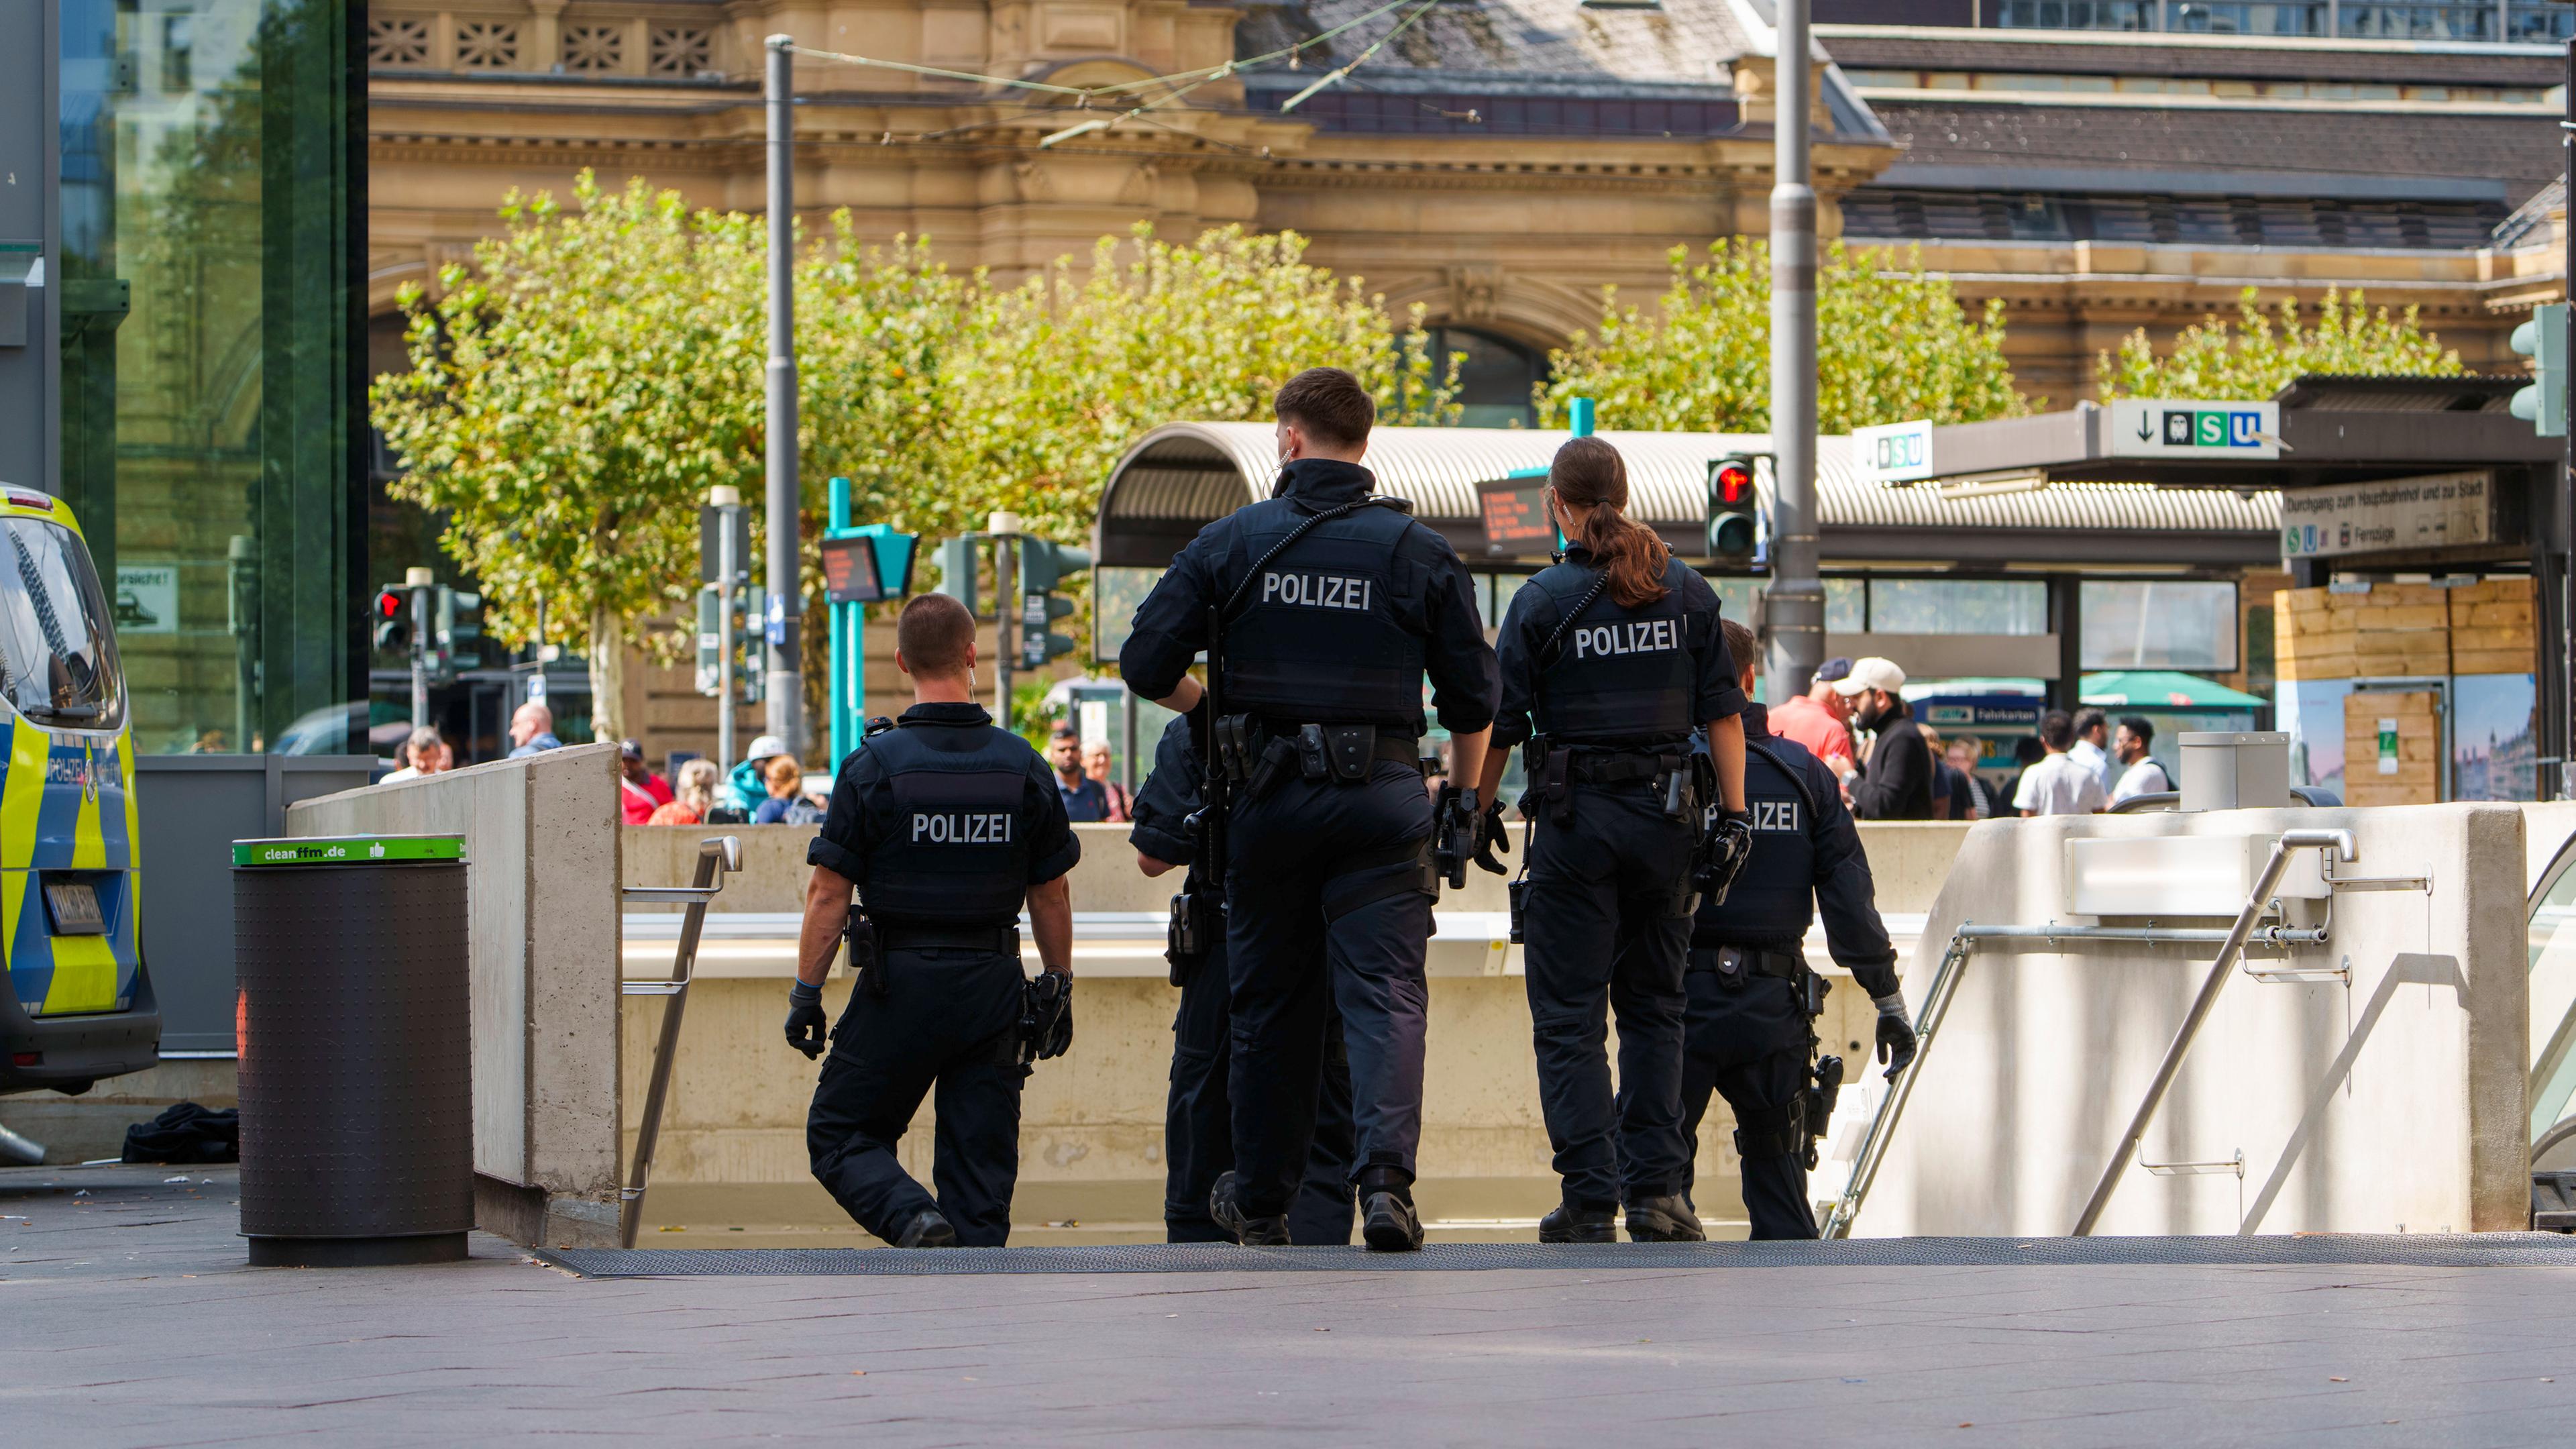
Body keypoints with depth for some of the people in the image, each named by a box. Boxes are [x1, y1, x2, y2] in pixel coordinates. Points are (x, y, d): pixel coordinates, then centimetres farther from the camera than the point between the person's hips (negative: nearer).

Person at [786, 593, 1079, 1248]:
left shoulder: (874, 765, -8)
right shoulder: (1022, 766, 1)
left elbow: (829, 893, -8)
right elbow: (1051, 895, 7)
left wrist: (806, 994, -1)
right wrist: (1059, 990, 17)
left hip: (900, 981, -3)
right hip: (993, 985, 3)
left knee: (839, 1134, 8)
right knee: (980, 1153, 8)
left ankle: (912, 1220, -17)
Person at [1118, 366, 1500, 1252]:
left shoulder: (1232, 542, 1)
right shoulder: (1419, 553, 0)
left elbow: (1147, 665, -2)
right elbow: (1473, 696, 2)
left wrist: (1205, 712, 19)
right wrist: (1464, 797, 18)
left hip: (1269, 800, 1)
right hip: (1382, 797, -1)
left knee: (1270, 1004, 12)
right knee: (1386, 993, -4)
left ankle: (1262, 1205, 22)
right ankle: (1386, 1175, -24)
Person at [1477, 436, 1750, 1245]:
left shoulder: (1543, 601, -6)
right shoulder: (1687, 593, 4)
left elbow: (1501, 725, -4)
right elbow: (1722, 712, 3)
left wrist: (1481, 812, 9)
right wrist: (1734, 814, 7)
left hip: (1575, 817, -3)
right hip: (1666, 814, 4)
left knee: (1568, 1020, 1)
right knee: (1654, 1009, 15)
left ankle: (1591, 1200, -5)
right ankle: (1656, 1189, 7)